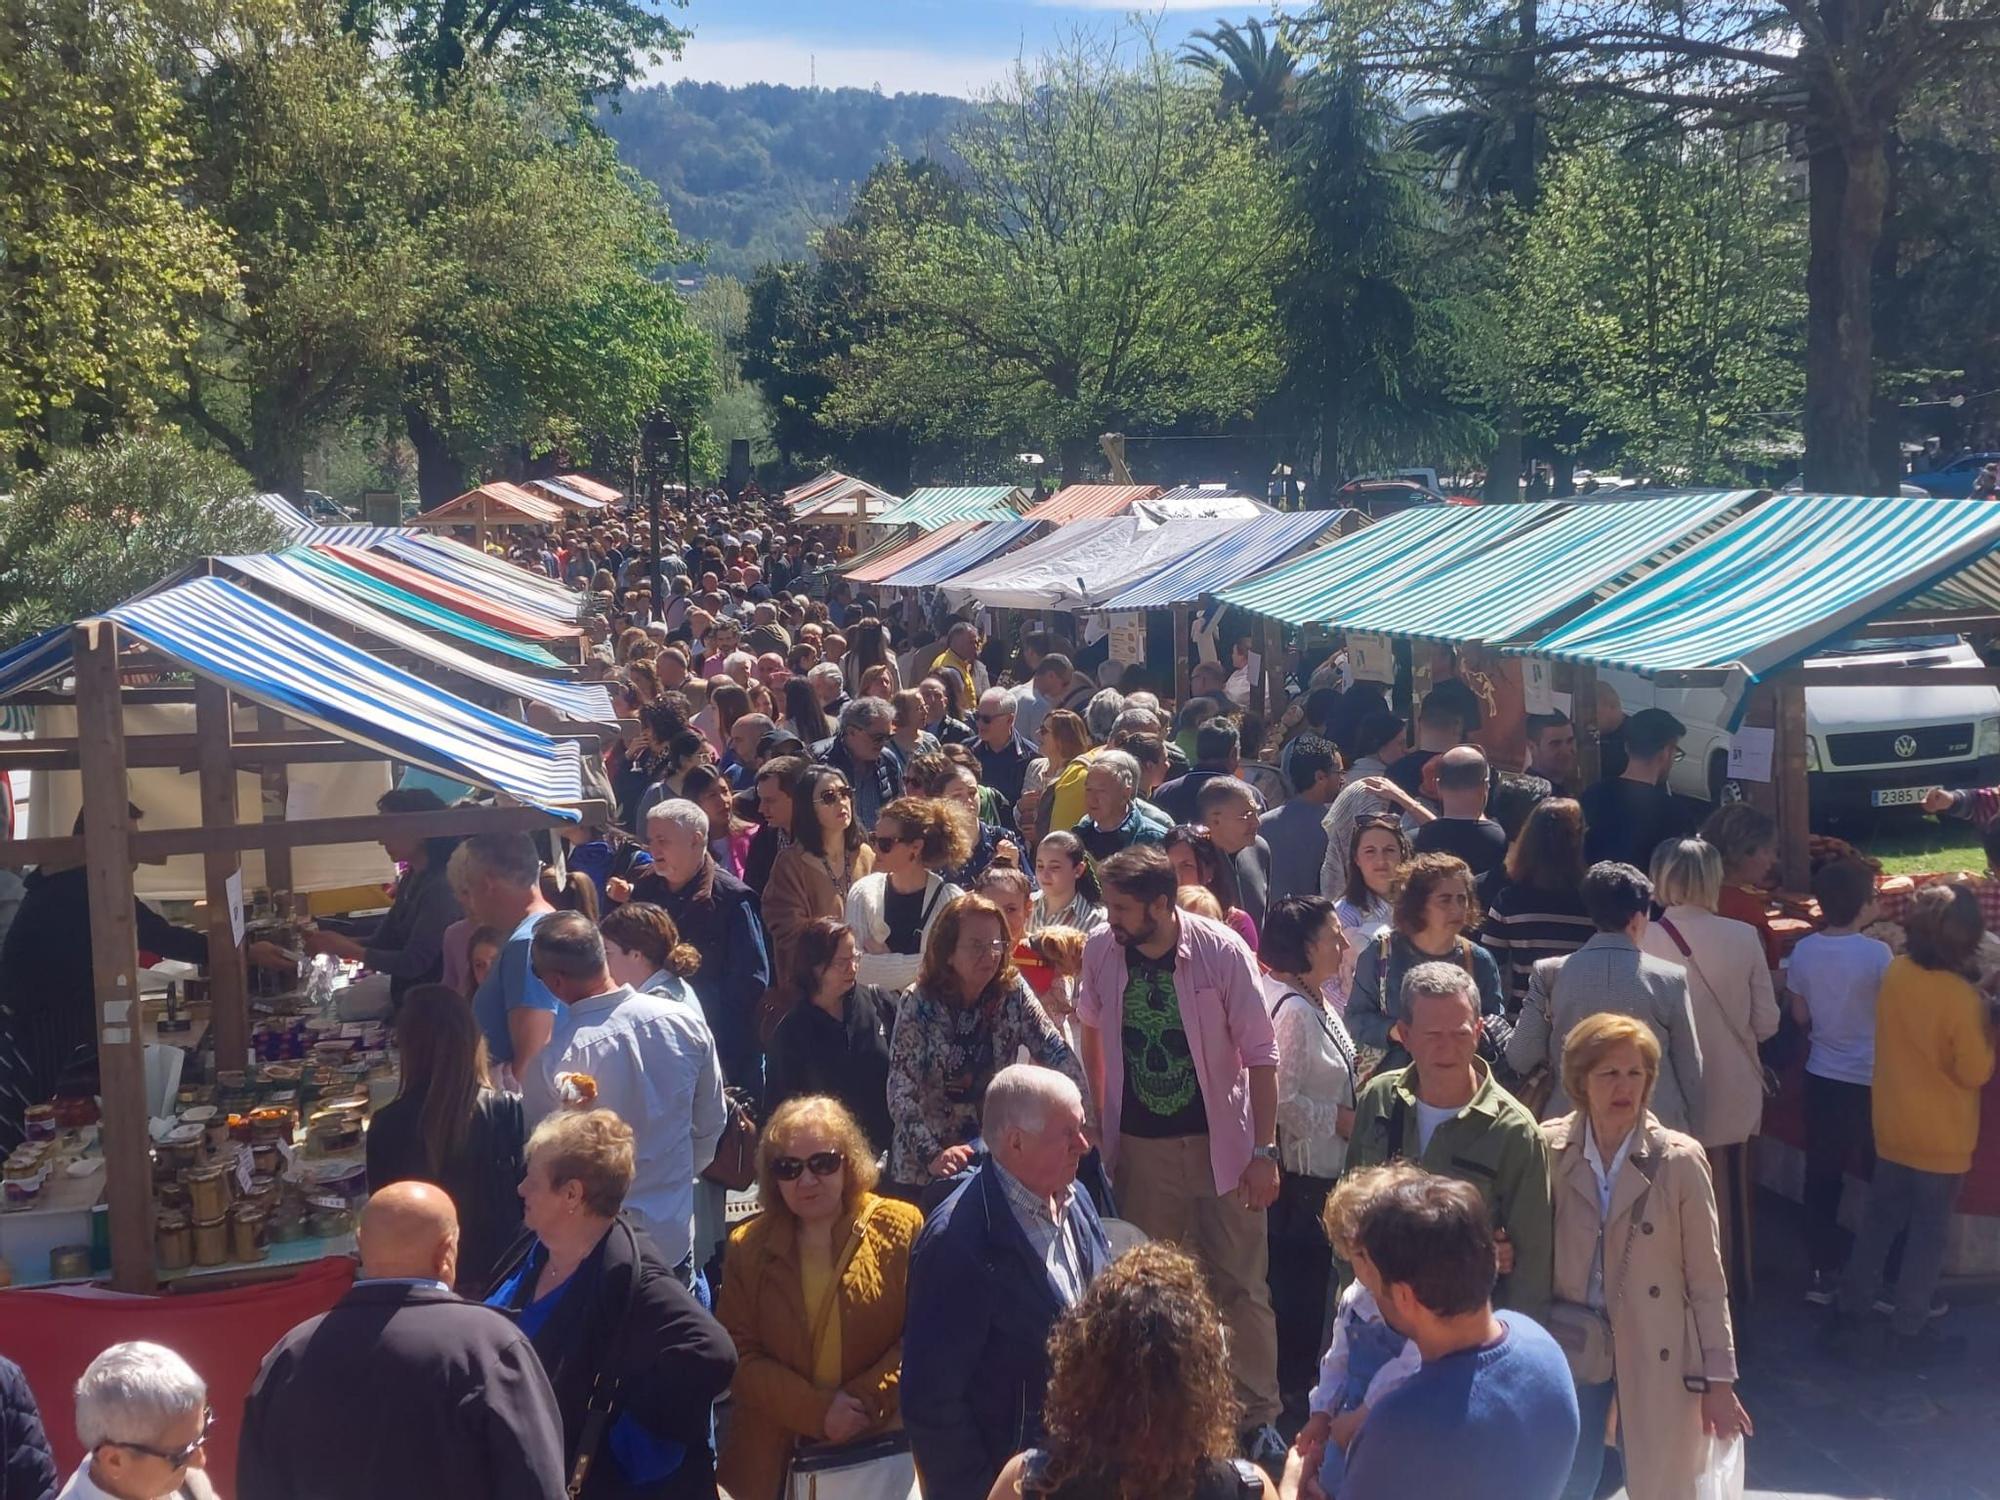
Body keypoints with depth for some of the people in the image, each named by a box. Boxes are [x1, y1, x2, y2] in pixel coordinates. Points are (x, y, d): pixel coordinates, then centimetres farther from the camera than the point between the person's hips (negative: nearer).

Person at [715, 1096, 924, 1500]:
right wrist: (816, 1410, -14)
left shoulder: (901, 1228, -3)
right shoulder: (747, 1247, 4)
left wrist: (867, 1402, -16)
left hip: (880, 1451, -1)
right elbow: (738, 1354, -2)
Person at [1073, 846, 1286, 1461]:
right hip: (1139, 1145, 3)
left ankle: (1257, 1417, 17)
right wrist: (1096, 1123, 11)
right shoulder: (1101, 949, -8)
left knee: (1240, 1284, 3)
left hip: (1220, 1141, -3)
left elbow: (1260, 1052, -12)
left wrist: (1264, 1151, -12)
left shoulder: (1222, 951, -18)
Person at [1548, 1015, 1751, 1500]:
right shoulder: (1549, 1150, -7)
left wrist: (1718, 1380, -4)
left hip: (1655, 1360, -2)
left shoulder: (1679, 1160, -13)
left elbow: (1707, 1279, -7)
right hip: (1569, 1353, 2)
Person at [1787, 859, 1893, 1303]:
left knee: (1823, 1176, 12)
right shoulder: (1877, 953, -18)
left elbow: (1800, 1015, 4)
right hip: (1871, 1079, -4)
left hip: (1823, 1076, 4)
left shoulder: (1803, 951, -4)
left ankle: (1825, 1270, 19)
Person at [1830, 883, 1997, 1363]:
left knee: (1879, 1218, 19)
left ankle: (1850, 1308, 28)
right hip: (1942, 1137, -5)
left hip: (1892, 1125, 6)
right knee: (1927, 1233, 8)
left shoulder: (1895, 973, -7)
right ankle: (1908, 1333, 18)